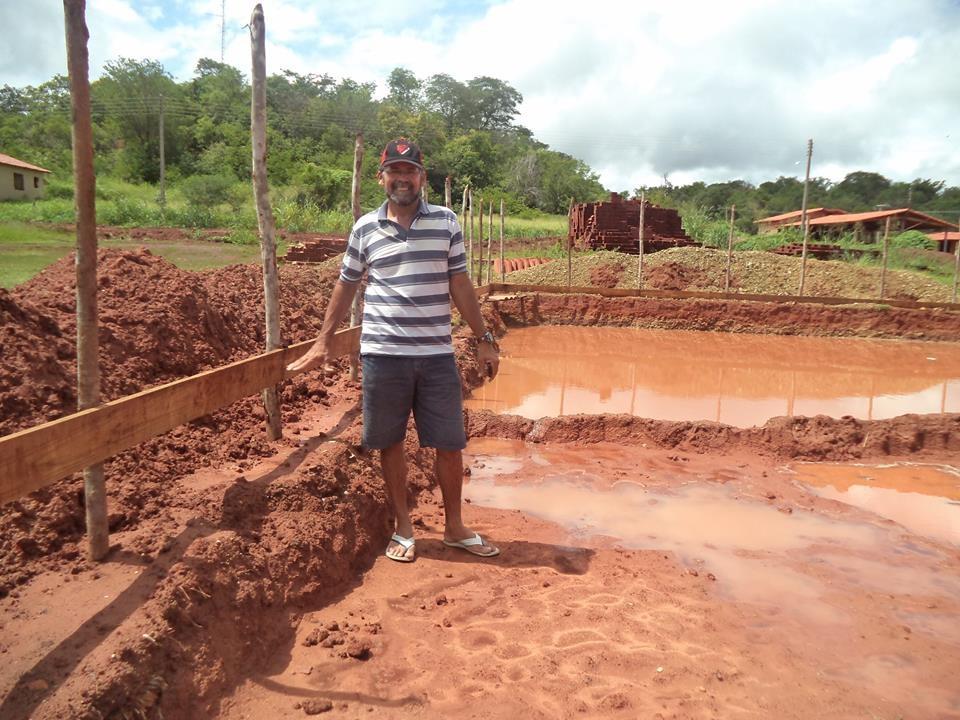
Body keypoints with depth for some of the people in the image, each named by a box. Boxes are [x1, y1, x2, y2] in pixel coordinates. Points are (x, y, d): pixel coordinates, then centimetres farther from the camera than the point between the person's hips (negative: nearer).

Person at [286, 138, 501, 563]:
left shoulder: (446, 222, 4)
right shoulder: (365, 228, 5)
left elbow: (460, 285, 6)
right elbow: (345, 287, 11)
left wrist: (483, 340, 3)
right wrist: (322, 343, 11)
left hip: (437, 355, 0)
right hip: (382, 355, 0)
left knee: (449, 444, 7)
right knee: (390, 444, 9)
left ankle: (454, 527, 27)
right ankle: (403, 529, 27)